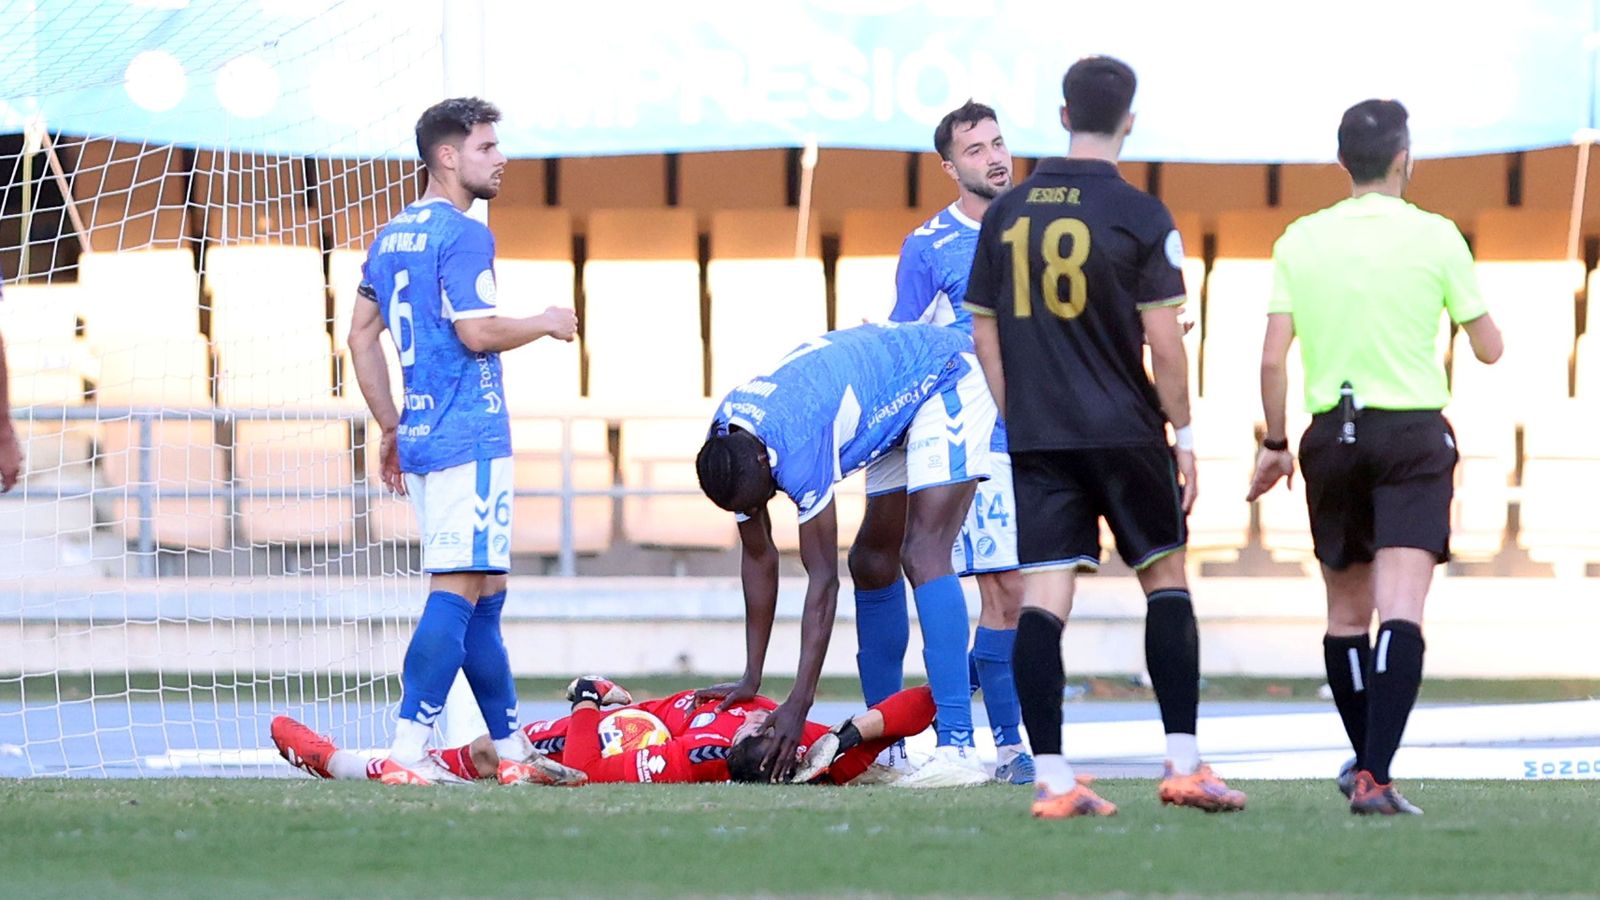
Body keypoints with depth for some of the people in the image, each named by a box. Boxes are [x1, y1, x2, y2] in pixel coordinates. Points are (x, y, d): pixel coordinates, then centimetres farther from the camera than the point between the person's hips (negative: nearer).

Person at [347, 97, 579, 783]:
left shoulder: (391, 237, 16)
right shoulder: (462, 235, -11)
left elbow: (361, 338, 20)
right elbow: (477, 333, -19)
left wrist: (391, 429, 24)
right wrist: (546, 323, -2)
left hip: (420, 438, 10)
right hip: (470, 439, -10)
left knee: (484, 594, 15)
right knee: (458, 590, -13)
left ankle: (511, 746, 19)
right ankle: (407, 750, -21)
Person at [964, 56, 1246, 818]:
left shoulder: (1007, 214, 5)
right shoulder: (1140, 217, -8)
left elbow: (984, 334, 9)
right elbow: (1164, 342, -9)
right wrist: (1183, 435, 0)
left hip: (1037, 439, 3)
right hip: (1125, 433, -3)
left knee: (1042, 600, -1)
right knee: (1166, 579, 11)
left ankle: (1051, 780, -7)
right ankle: (1182, 763, 7)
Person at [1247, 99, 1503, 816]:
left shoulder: (1300, 241, 2)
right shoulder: (1436, 237, -4)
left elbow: (1272, 358, 0)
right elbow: (1489, 348, 4)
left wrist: (1274, 444, 12)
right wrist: (1474, 305, 25)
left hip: (1332, 434, 3)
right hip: (1414, 434, -3)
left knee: (1347, 612, 17)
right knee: (1401, 610, -10)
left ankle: (1364, 759, 31)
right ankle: (1375, 775, -23)